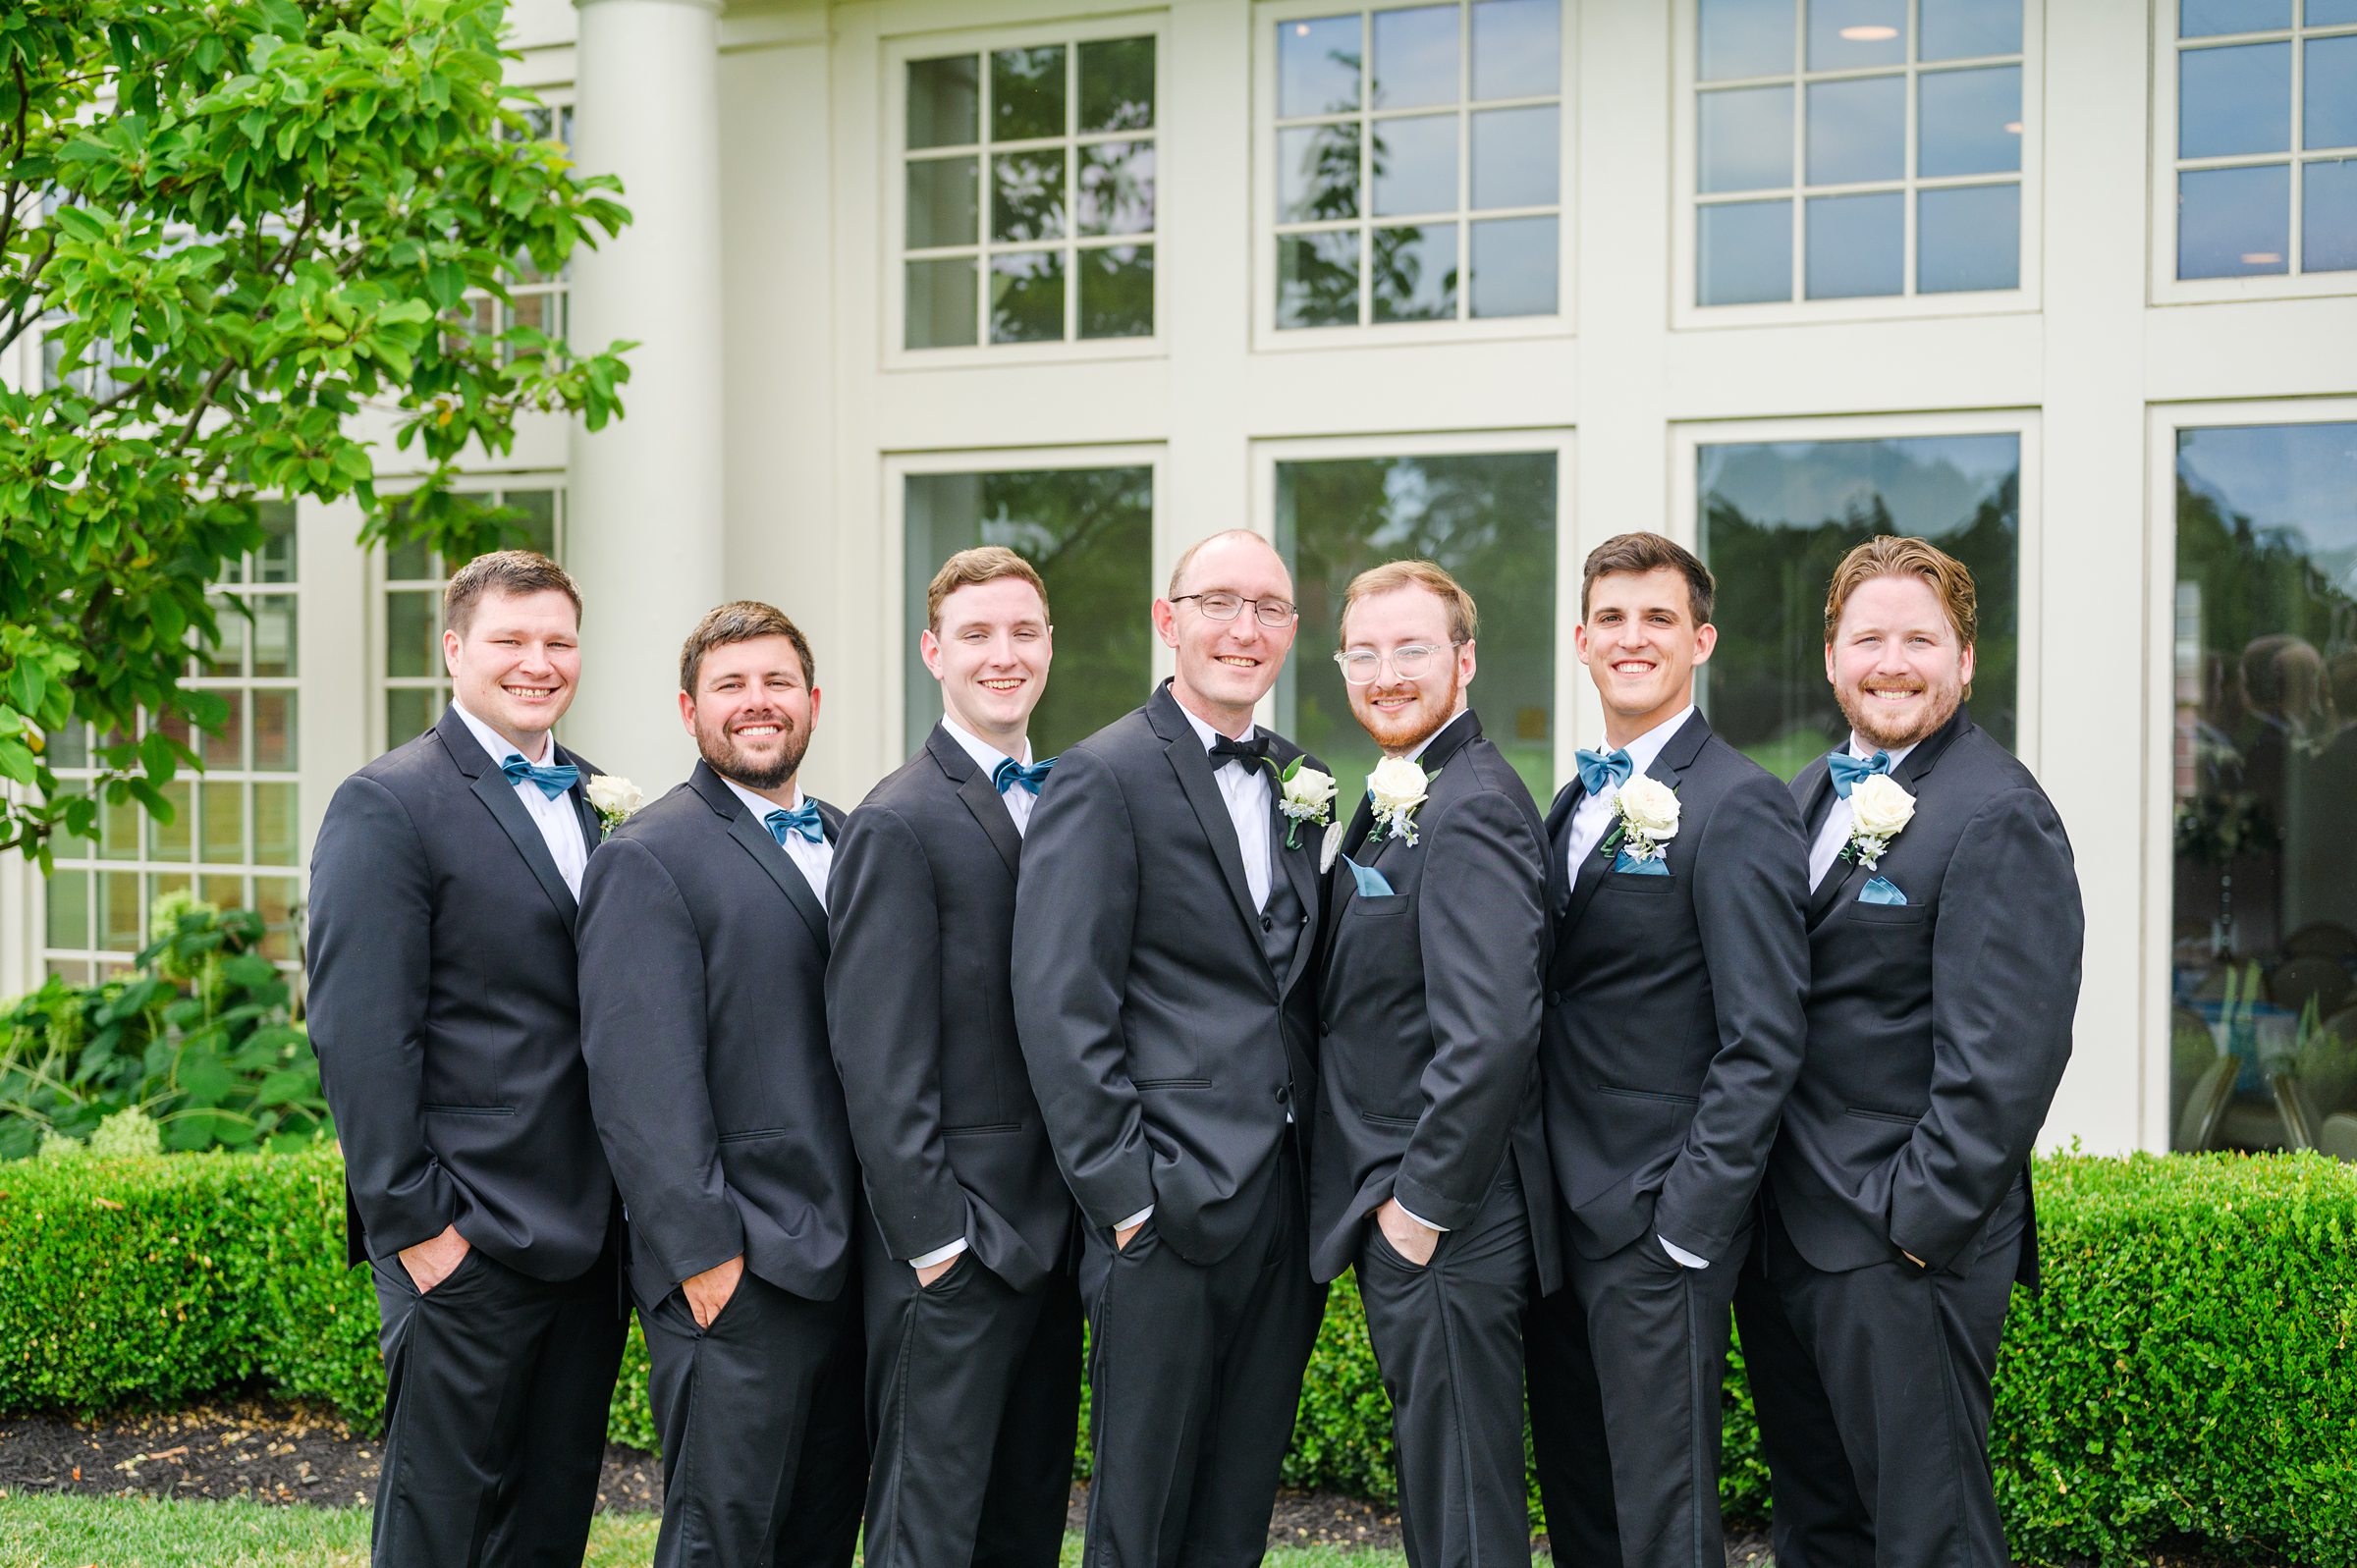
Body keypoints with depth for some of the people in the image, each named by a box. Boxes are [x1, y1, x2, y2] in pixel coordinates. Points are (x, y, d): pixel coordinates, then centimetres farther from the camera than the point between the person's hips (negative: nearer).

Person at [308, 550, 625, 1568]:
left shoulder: (598, 802, 13)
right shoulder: (388, 806, -9)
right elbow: (358, 1036, -14)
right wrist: (412, 1223, -16)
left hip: (587, 1237, 7)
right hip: (466, 1244, -7)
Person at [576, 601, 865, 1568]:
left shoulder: (850, 842, 16)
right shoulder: (650, 859, -8)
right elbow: (642, 1080, -14)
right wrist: (704, 1254, -18)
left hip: (851, 1262, 7)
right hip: (736, 1271, -7)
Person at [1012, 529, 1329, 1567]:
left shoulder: (1300, 783, 15)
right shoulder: (1104, 779, -7)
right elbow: (1059, 1008, -13)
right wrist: (1123, 1195, -16)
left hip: (1283, 1202, 6)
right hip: (1167, 1209, -6)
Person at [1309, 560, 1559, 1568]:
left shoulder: (1468, 812, -18)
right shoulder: (1395, 804, 14)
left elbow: (1491, 1037, -27)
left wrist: (1424, 1206, -19)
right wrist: (1394, 1203, 13)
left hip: (1448, 1232, -10)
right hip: (1408, 1221, 10)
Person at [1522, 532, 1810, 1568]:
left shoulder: (1738, 806, -11)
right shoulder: (1575, 802, 14)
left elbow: (1764, 1041, -16)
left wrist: (1688, 1222, -18)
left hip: (1660, 1224, -8)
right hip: (1560, 1217, 8)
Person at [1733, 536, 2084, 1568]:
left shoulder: (1998, 815, -13)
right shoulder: (1810, 798, 14)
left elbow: (2003, 1057, -18)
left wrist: (1918, 1220, -18)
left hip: (1903, 1250, -8)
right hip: (1779, 1238, 8)